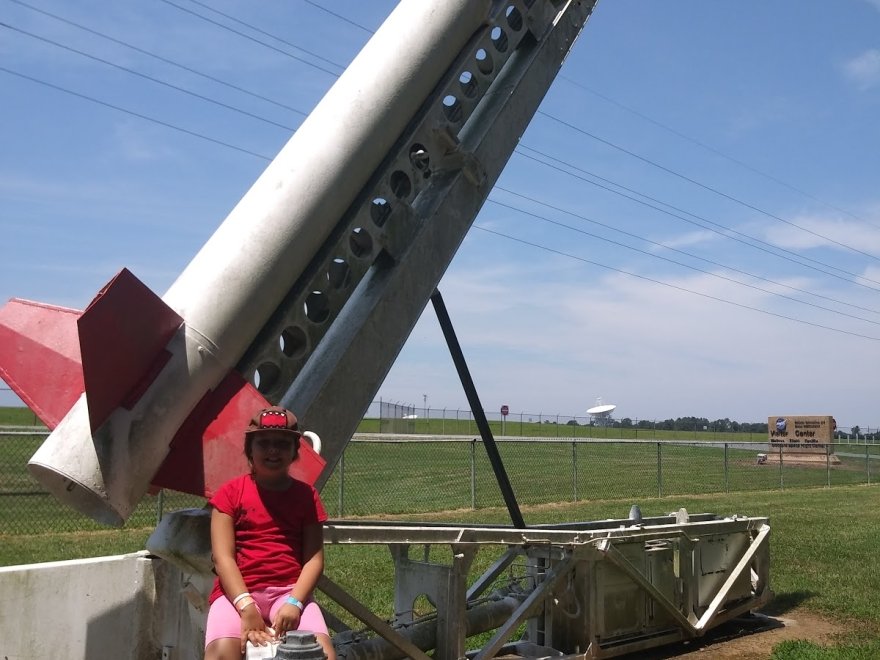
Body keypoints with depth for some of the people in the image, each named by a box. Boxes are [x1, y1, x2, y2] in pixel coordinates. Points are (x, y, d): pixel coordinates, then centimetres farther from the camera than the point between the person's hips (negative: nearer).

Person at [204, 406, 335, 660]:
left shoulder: (305, 495, 11)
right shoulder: (230, 493, 6)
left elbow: (314, 558, 3)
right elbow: (223, 557, -4)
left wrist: (294, 602, -15)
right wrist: (246, 607, -19)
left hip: (290, 591, 1)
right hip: (238, 592, -1)